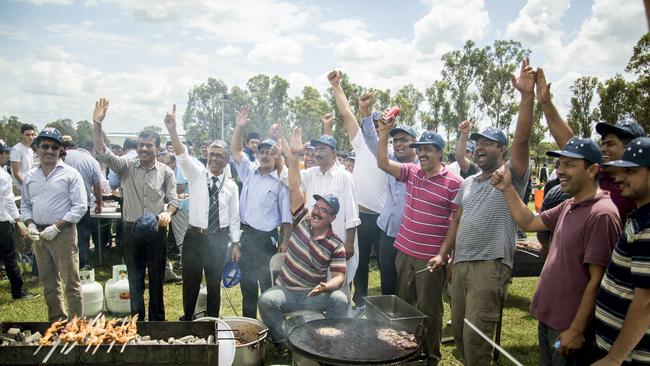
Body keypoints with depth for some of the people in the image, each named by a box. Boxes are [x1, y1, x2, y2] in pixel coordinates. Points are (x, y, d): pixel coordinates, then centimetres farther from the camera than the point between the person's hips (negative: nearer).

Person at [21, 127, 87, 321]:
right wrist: (30, 224, -1)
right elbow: (25, 205, 17)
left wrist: (56, 227, -15)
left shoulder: (70, 174, -6)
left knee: (71, 281, -3)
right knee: (48, 282, 16)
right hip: (39, 234, 6)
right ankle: (56, 321, 30)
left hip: (63, 233, -6)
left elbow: (80, 206, -10)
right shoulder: (30, 176, 9)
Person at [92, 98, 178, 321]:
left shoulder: (166, 172, 0)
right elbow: (102, 153, -14)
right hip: (132, 231, 1)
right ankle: (137, 321, 27)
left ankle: (157, 321, 25)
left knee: (156, 279, 10)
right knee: (134, 280, 12)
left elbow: (173, 200, -1)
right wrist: (97, 124, -28)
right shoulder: (126, 167, 0)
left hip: (156, 232, 0)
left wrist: (168, 213, -24)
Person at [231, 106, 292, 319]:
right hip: (247, 234, 5)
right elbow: (235, 150, 3)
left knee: (268, 283, 3)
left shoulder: (280, 183, -6)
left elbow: (287, 216, -7)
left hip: (267, 238, -5)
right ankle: (248, 322, 30)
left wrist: (285, 242, -12)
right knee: (247, 282, 15)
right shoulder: (249, 172, 7)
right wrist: (239, 127, -10)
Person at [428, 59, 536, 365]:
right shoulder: (468, 183, 18)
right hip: (460, 263, 7)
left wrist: (527, 96, -27)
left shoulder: (512, 176, -2)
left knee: (475, 336, -7)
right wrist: (442, 253, 12)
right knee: (458, 331, 14)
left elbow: (521, 139, -18)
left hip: (490, 265, -7)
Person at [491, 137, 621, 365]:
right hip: (548, 317, 8)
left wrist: (577, 331, -19)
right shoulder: (568, 206, 5)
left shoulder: (601, 214, -21)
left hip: (569, 326, -8)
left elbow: (597, 280, -21)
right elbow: (529, 223, 15)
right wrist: (507, 190, 7)